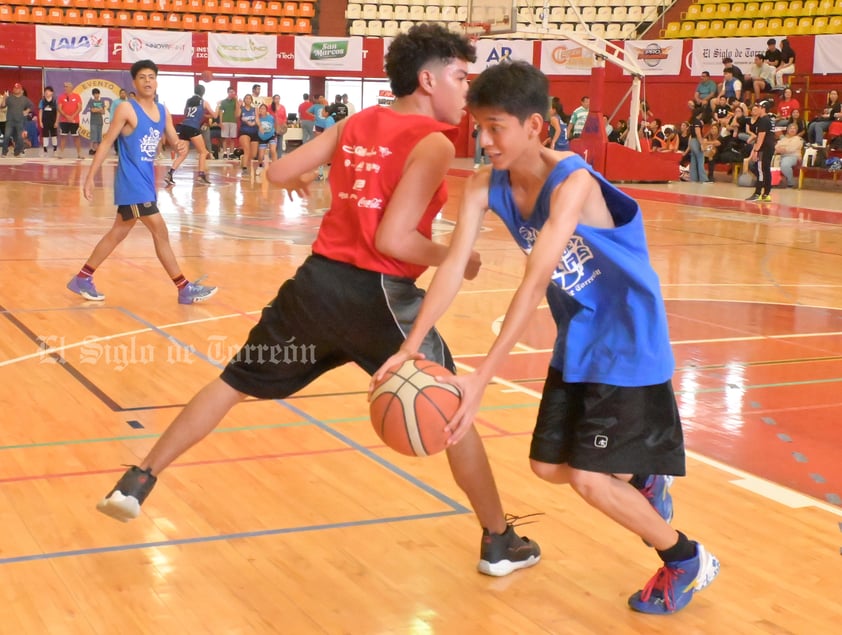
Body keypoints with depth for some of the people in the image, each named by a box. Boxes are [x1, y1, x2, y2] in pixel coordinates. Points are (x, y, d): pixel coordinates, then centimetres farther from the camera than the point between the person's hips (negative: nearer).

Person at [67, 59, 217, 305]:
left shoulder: (163, 112, 9)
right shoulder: (127, 109, -11)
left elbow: (173, 140, 15)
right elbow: (107, 142, -9)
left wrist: (182, 146, -11)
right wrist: (90, 177, -12)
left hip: (147, 180, 8)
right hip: (132, 181, -8)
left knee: (118, 233, 15)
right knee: (160, 231, -9)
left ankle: (82, 279, 26)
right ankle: (185, 289, -4)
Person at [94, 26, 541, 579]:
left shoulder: (357, 124, 10)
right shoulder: (434, 143, -9)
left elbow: (279, 171, 15)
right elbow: (392, 239, -18)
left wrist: (298, 180, 38)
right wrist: (455, 260, -2)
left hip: (317, 280, 6)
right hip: (379, 294, -5)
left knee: (235, 384, 19)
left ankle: (138, 482, 23)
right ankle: (500, 543, 18)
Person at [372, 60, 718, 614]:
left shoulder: (573, 182, -30)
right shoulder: (485, 185, -9)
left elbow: (536, 282, -39)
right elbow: (454, 265, -17)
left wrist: (481, 378, -45)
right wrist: (411, 346, -30)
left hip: (627, 344, -7)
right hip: (576, 343, 8)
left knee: (588, 478, -9)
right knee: (549, 466, 13)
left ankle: (688, 561, 15)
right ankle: (644, 484, 41)